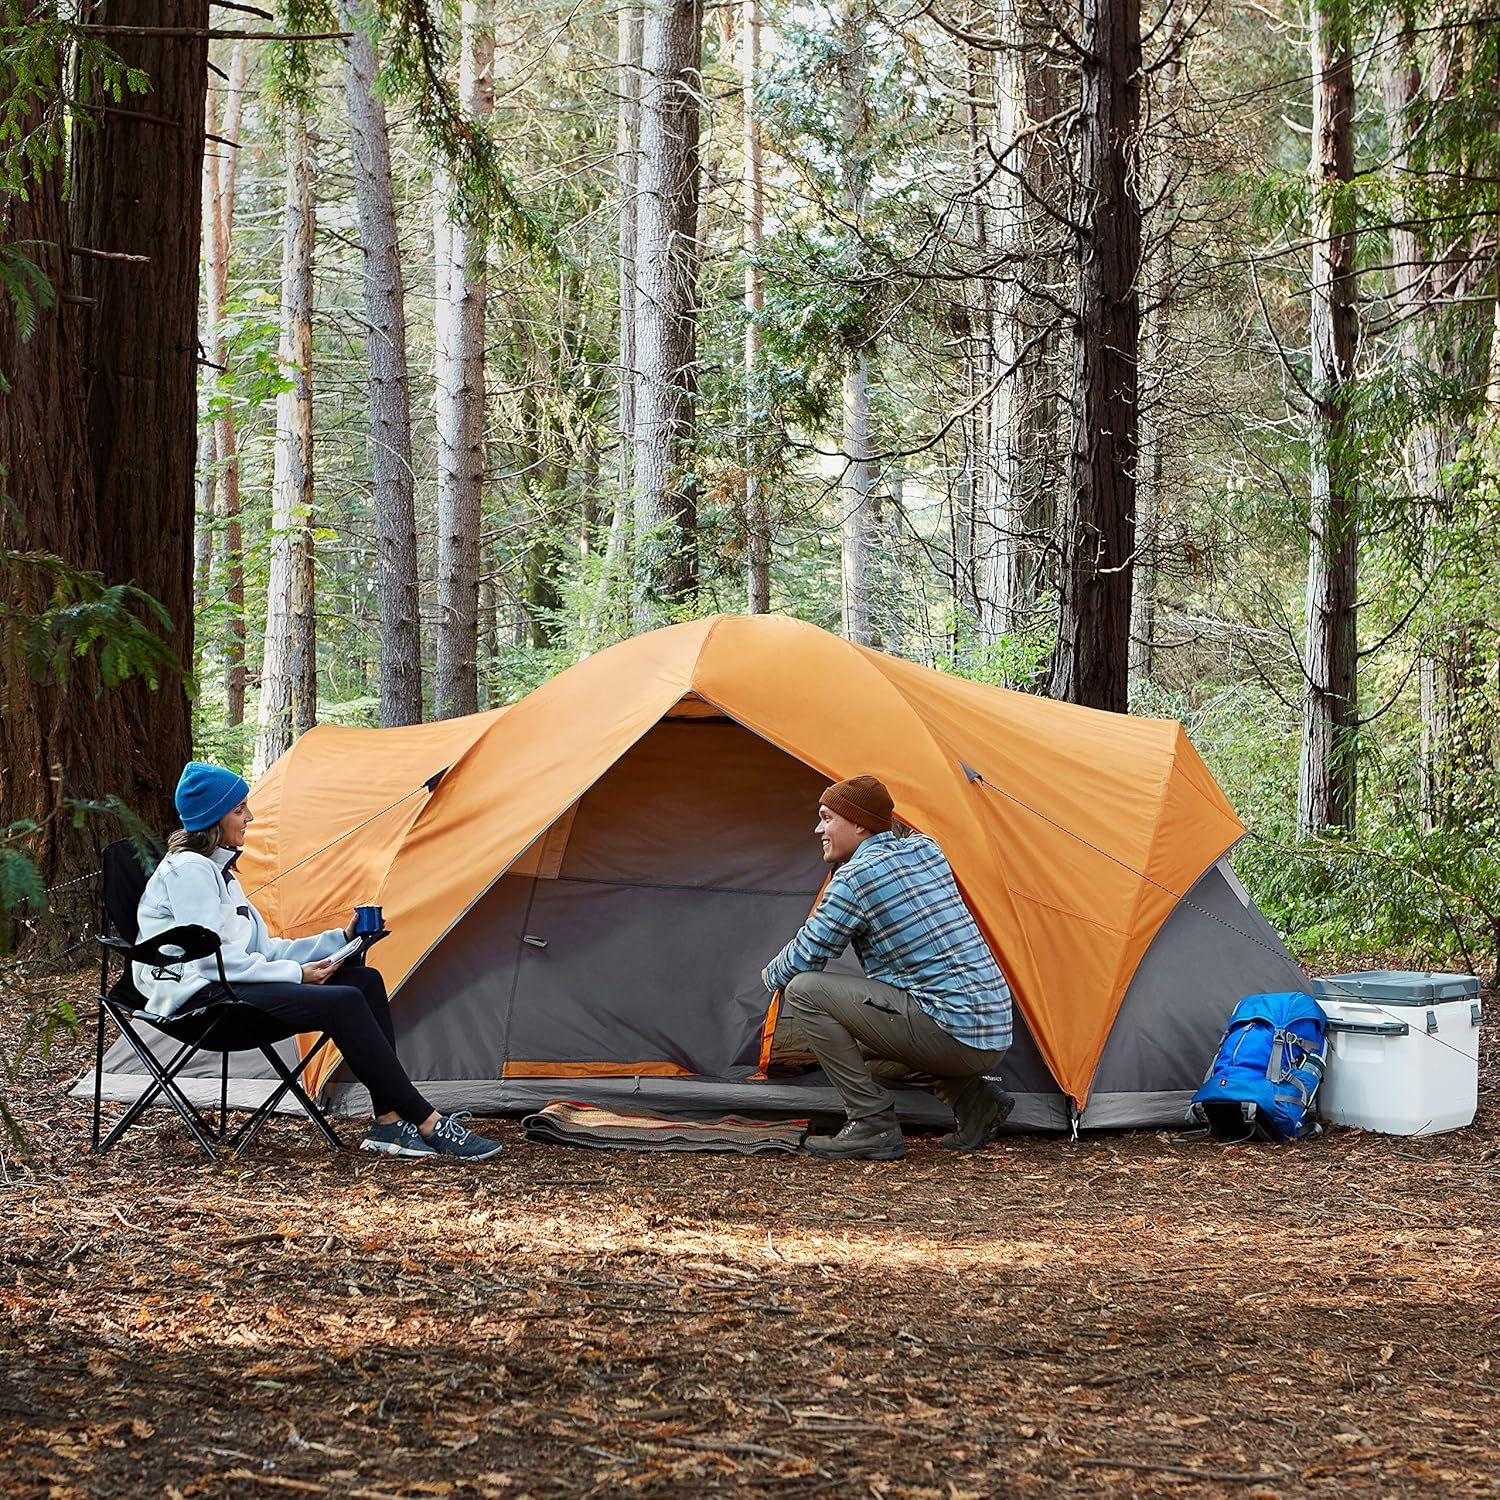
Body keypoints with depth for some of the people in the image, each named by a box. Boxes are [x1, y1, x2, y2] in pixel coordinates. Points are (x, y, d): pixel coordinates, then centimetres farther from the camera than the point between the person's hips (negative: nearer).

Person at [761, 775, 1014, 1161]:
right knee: (863, 1043, 33)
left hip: (950, 1034, -9)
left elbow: (805, 956, -4)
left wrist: (772, 976, 18)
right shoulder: (926, 850, 13)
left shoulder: (857, 876, -11)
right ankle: (973, 1100, 15)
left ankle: (873, 1125, -9)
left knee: (806, 991, -11)